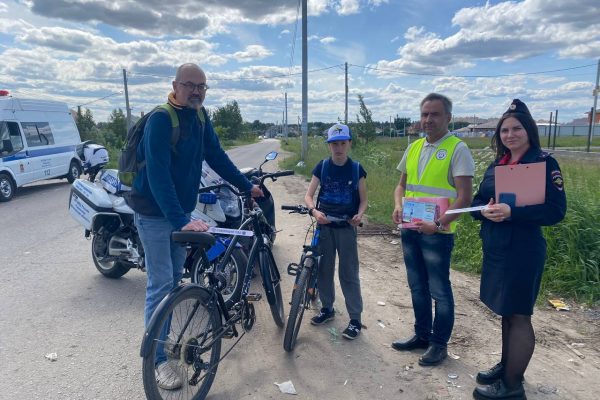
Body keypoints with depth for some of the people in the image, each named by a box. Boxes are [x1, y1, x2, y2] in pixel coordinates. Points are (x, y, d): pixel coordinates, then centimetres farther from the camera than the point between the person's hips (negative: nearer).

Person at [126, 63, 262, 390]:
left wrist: (247, 185, 8)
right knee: (160, 285, -3)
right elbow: (158, 174, -30)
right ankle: (157, 358, 11)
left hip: (181, 210, 7)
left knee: (174, 279, 16)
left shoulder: (200, 119, 2)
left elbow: (217, 157, 10)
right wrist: (180, 220, -38)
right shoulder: (160, 120, -21)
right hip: (155, 213, -7)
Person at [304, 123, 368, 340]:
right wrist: (314, 211, -22)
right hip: (324, 225, 2)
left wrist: (359, 215, -19)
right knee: (323, 269, 11)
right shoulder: (322, 167, -2)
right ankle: (327, 308, 31)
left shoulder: (357, 169, -4)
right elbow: (308, 195, -2)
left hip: (346, 227, -2)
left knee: (348, 273, 1)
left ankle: (355, 318, 12)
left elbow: (363, 200, 2)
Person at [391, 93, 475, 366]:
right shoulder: (414, 148, 11)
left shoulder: (457, 149, -9)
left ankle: (439, 344, 24)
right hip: (409, 229, 6)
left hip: (437, 233, -6)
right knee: (417, 287, 17)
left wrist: (438, 224, -24)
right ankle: (422, 335, 34)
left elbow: (464, 197, -14)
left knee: (439, 291, 6)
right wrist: (398, 207, -2)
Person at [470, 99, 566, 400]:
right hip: (495, 248, 7)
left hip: (523, 250, -7)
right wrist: (484, 210, -12)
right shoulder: (496, 165, 11)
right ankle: (506, 366, 34)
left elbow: (556, 210, -15)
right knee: (505, 311, 17)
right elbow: (478, 200, 11)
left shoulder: (543, 162, -9)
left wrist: (512, 212, -26)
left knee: (518, 315, 3)